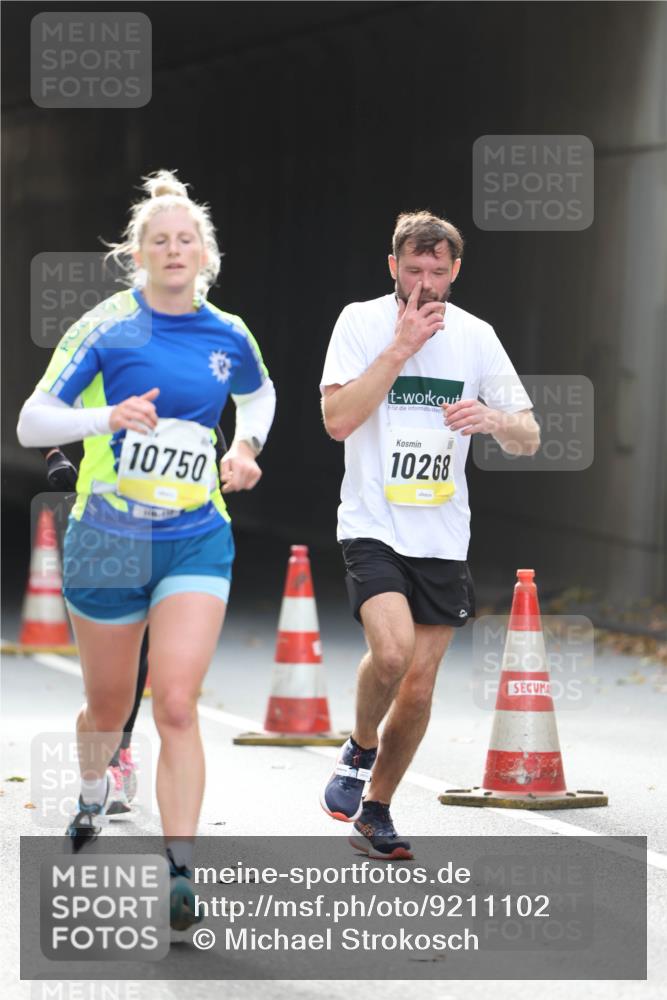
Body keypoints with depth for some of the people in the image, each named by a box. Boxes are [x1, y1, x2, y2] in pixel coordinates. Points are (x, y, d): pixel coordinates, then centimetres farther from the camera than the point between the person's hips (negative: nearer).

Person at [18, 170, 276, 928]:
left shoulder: (229, 338, 3)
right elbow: (31, 422, -10)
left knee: (176, 704, -15)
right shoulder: (106, 328, -7)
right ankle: (92, 798, 48)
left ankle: (179, 873, -16)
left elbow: (258, 395, 27)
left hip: (196, 540, 1)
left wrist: (246, 447, 8)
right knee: (109, 706, 14)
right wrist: (106, 417, -26)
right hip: (107, 542, -1)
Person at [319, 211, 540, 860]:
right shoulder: (362, 322, -4)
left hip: (443, 538, 4)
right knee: (391, 649, -26)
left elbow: (528, 440, 7)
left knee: (418, 688, 4)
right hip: (372, 528, -3)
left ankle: (375, 812, 23)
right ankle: (359, 751, 3)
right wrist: (401, 348, -19)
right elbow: (337, 420, -17)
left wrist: (492, 419, -16)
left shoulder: (475, 336, 4)